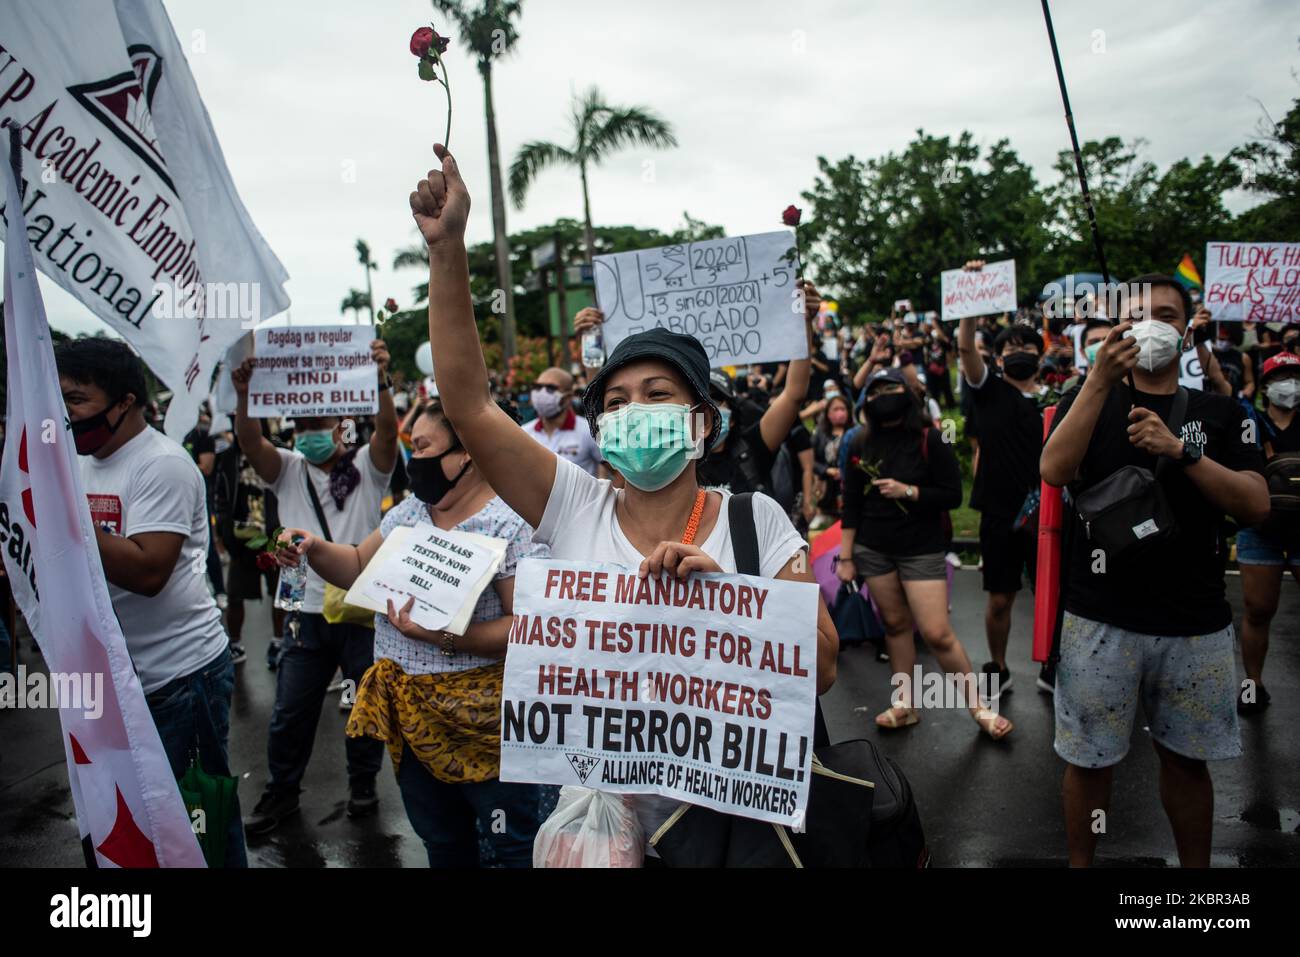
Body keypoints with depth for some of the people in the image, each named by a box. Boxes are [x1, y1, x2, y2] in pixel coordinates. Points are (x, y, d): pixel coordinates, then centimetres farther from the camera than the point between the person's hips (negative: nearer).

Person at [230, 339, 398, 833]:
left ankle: (363, 784, 31)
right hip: (308, 611, 2)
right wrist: (243, 397, -31)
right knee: (290, 711, 11)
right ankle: (281, 791, 30)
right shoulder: (288, 471, 6)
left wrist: (380, 380, -38)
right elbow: (251, 443, -12)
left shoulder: (366, 468, -1)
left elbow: (388, 429, -20)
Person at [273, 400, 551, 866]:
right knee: (442, 844, 23)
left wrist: (445, 638, -29)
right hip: (411, 715, 8)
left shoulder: (511, 524, -17)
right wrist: (314, 549, -1)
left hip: (480, 718, -7)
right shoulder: (408, 511, 8)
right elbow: (359, 568, 17)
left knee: (516, 847, 4)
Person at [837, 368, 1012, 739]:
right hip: (873, 549, 3)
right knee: (895, 625, 7)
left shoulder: (930, 439, -6)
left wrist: (907, 491, -18)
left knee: (937, 633, -7)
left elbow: (953, 495, -7)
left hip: (921, 549, -3)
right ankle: (905, 705, 21)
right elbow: (852, 503, 5)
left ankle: (979, 706, 11)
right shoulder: (862, 442, 3)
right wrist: (846, 557, 3)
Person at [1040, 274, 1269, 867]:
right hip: (1101, 618, -1)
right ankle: (1080, 864, 26)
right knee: (1089, 760, 7)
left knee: (1187, 760, 14)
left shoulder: (1218, 412, 8)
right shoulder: (1090, 398, 5)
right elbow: (1054, 472, -14)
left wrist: (1181, 450, -17)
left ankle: (1196, 867, 34)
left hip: (1196, 622, 2)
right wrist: (1101, 380, -20)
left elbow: (1256, 505, -3)